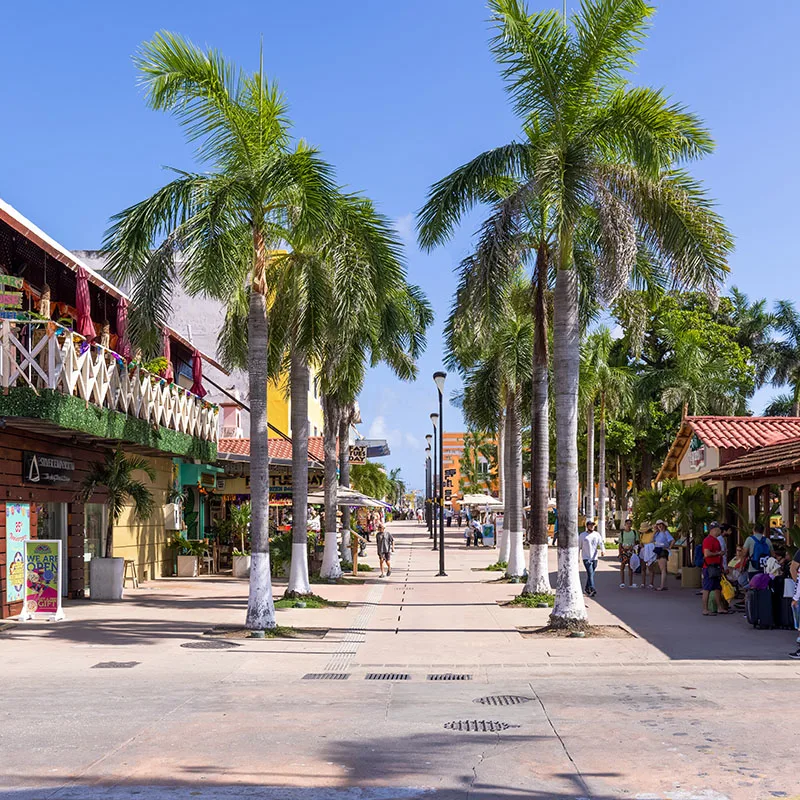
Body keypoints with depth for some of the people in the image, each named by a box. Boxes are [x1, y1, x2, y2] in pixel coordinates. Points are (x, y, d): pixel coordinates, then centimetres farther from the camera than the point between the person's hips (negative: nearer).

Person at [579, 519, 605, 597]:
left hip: (594, 558, 4)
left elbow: (601, 543, -1)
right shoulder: (582, 535, 2)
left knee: (591, 574, 10)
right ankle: (592, 589, -25)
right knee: (590, 573, -17)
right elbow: (578, 546, 6)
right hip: (586, 558, -4)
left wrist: (603, 550, -21)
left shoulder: (597, 535, 9)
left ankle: (587, 590, 22)